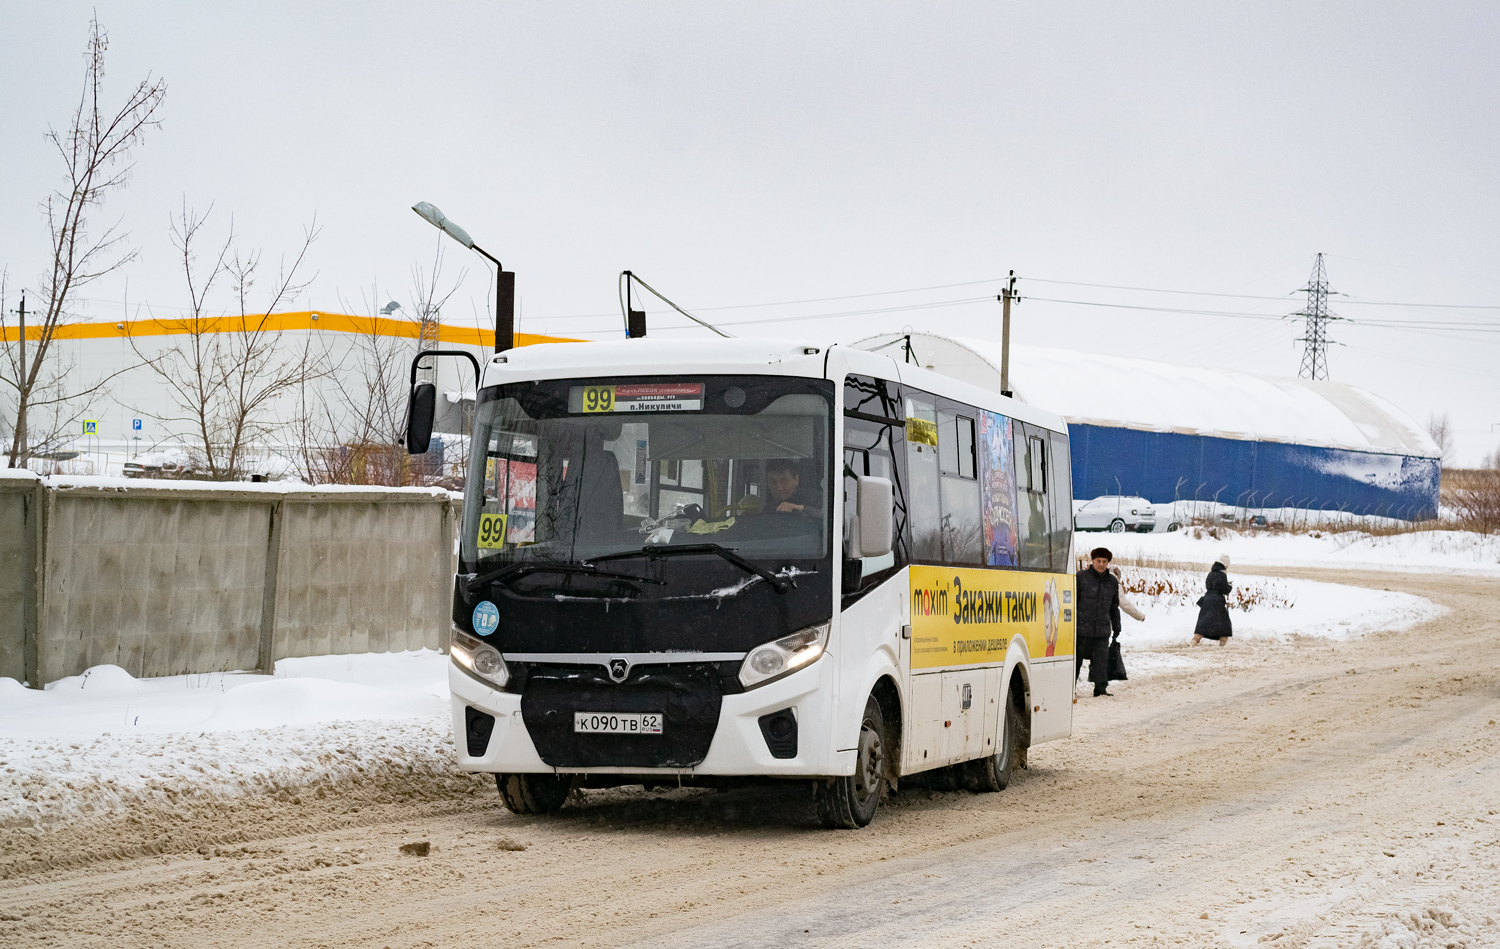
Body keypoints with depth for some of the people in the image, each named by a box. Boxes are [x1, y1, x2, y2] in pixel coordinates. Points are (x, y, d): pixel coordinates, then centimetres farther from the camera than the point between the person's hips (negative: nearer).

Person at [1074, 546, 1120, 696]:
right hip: (1081, 628, -3)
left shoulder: (1112, 581, 12)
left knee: (1101, 659, 1)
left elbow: (1114, 606, 21)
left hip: (1102, 629, 3)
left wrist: (1116, 626, 20)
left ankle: (1101, 688, 7)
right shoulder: (1081, 577, -2)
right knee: (1076, 657, 3)